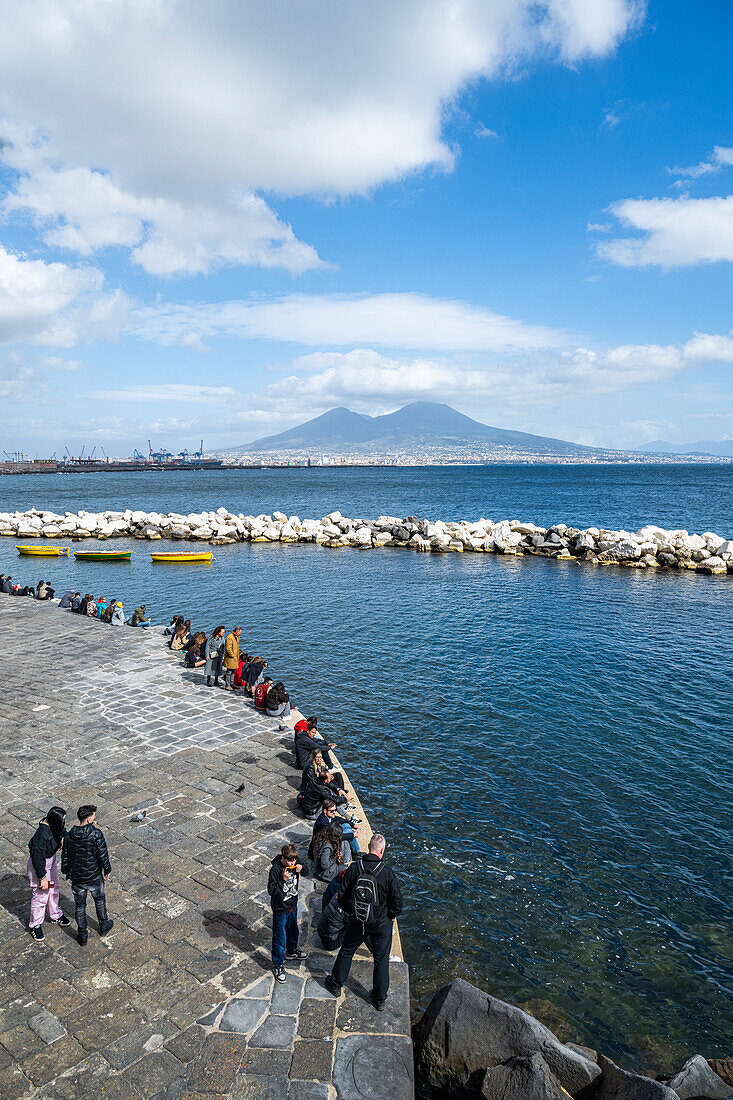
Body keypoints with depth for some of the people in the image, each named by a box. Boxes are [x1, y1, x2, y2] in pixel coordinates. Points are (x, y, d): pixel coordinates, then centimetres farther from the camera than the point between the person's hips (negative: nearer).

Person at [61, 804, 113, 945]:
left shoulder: (69, 835, -9)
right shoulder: (96, 833, -22)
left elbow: (65, 857, 0)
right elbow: (103, 855, -18)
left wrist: (67, 872, 18)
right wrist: (107, 870, -1)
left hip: (76, 878, 2)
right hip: (94, 876, -2)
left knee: (80, 906, 19)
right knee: (99, 900, 23)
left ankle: (82, 936, 29)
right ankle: (103, 926, 39)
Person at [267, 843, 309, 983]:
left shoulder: (293, 865, -9)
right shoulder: (275, 869, -26)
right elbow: (271, 890, -23)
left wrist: (297, 872, -12)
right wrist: (283, 880, -35)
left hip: (293, 905, 6)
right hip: (280, 909, -6)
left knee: (293, 930, 27)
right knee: (279, 938, 5)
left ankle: (292, 950, 52)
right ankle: (278, 965, 23)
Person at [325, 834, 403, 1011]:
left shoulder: (354, 867, -14)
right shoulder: (388, 872, -21)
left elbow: (342, 895, -4)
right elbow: (397, 900, -13)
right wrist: (391, 916, 6)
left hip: (357, 921, 2)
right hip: (381, 923, -2)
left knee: (346, 951, 23)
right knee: (381, 959, 16)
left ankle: (335, 985, 40)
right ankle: (380, 999, 27)